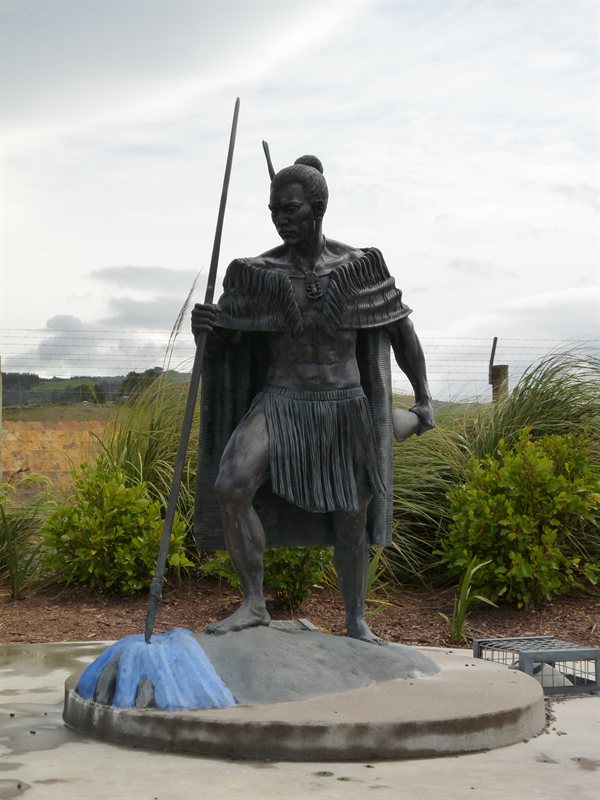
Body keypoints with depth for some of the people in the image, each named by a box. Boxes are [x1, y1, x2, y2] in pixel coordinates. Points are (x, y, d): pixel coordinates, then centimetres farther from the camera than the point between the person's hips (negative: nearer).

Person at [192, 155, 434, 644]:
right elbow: (223, 345, -4)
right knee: (230, 485, -26)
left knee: (352, 522, 9)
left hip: (345, 411, 1)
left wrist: (424, 397, 3)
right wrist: (206, 327, -27)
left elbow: (401, 328, 5)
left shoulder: (360, 265, -5)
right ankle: (254, 604, -13)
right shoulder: (258, 273, -6)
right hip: (280, 404, 0)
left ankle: (357, 622, 31)